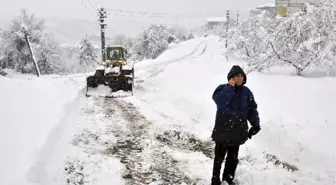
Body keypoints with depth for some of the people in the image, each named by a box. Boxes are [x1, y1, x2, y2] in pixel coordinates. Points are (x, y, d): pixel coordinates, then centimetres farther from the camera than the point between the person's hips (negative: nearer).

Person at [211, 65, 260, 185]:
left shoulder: (246, 92, 3)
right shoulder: (223, 88, -9)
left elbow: (252, 109, 5)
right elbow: (220, 102, -28)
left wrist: (255, 124, -7)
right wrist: (230, 87, -25)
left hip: (237, 131, 4)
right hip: (223, 130, -4)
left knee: (233, 157, 17)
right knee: (219, 156, 6)